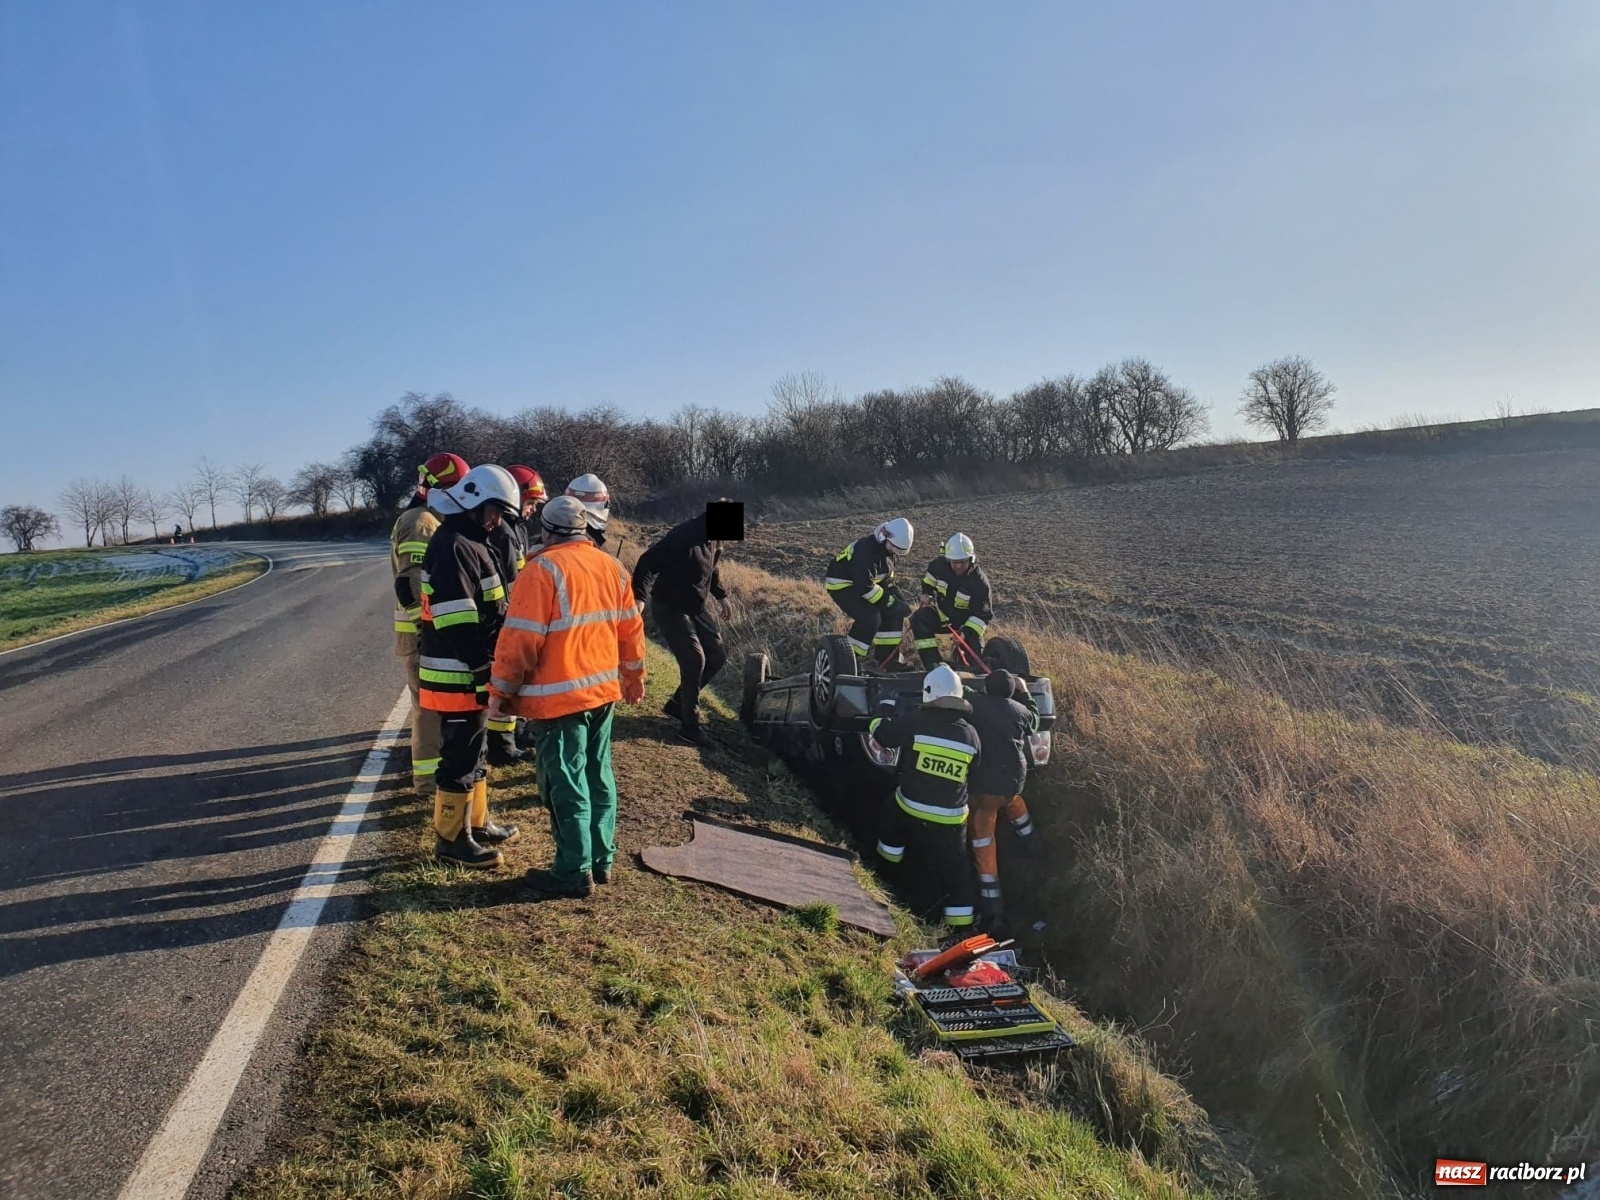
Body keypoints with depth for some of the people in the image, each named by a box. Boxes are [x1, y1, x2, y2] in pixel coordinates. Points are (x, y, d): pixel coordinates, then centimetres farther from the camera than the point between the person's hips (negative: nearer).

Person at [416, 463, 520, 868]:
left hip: (470, 672, 11)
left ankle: (476, 823, 32)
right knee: (460, 757, -1)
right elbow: (455, 622, -25)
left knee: (473, 752, 19)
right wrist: (484, 667, -23)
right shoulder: (452, 547, -18)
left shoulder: (470, 543, 15)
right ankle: (451, 839, 10)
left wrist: (487, 665, 21)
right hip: (457, 676, -10)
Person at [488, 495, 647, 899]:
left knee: (566, 785, 1)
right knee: (599, 777, 16)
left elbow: (521, 639, -16)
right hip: (604, 689, 7)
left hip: (561, 696, -7)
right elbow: (631, 628, 13)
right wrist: (634, 676, 26)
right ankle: (601, 860, 25)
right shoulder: (611, 566, 7)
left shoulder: (543, 570, -14)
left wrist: (501, 690, -6)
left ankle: (574, 872, 8)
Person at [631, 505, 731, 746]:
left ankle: (678, 703, 23)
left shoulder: (714, 541, 0)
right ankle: (689, 724, 2)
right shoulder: (682, 538, -27)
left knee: (717, 655, 8)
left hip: (698, 607, 9)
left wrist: (721, 596, 17)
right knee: (694, 661, -13)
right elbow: (646, 564, -26)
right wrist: (638, 598, -31)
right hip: (670, 609, -9)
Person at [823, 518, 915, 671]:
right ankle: (854, 659, -10)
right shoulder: (867, 550, -32)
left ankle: (888, 660, 10)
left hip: (862, 583, 10)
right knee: (870, 617, -26)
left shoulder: (886, 548, -1)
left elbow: (886, 578, 14)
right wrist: (889, 602, -26)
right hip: (841, 584, -10)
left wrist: (897, 600, 5)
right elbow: (864, 586, -32)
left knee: (894, 614, 1)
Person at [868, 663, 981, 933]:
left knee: (892, 815, 32)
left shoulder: (915, 722, -12)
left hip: (910, 808, -1)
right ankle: (961, 922, 11)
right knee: (955, 868, 11)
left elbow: (880, 732, 0)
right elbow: (974, 769, 13)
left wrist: (887, 710, 20)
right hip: (951, 818, 1)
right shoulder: (970, 734, -1)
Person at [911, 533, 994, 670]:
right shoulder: (940, 564, -18)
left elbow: (983, 614, -24)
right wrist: (927, 593, -2)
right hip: (942, 613, 3)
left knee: (973, 658, -7)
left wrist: (967, 632, -35)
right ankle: (933, 662, -24)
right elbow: (929, 576, 10)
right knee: (919, 619, -25)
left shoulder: (979, 581, -28)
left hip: (967, 621, -3)